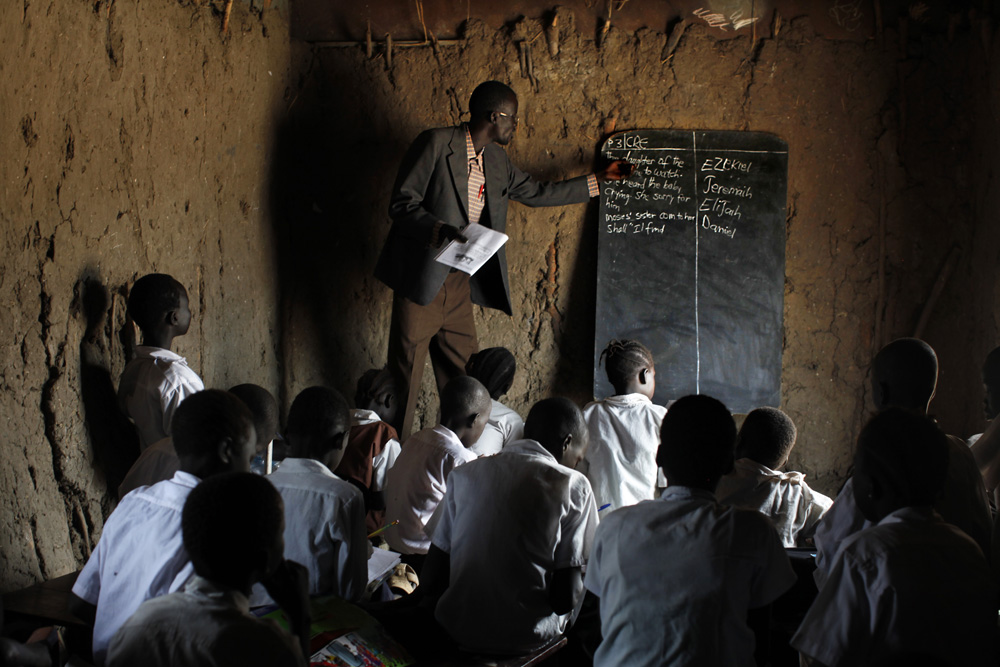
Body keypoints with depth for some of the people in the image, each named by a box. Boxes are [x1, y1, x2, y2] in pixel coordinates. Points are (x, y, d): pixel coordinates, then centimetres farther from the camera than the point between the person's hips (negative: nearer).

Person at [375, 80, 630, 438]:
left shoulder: (497, 160, 14)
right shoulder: (436, 143, -9)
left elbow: (537, 193, 26)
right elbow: (402, 204, -12)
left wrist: (600, 179, 29)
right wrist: (441, 230, -28)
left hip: (459, 281, 7)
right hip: (423, 278, -7)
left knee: (462, 376, 7)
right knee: (405, 373, -4)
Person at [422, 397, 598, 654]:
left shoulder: (464, 474, 4)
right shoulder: (574, 486, -8)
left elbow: (433, 577, 4)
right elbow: (565, 599, -12)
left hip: (457, 629, 4)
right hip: (528, 635, -4)